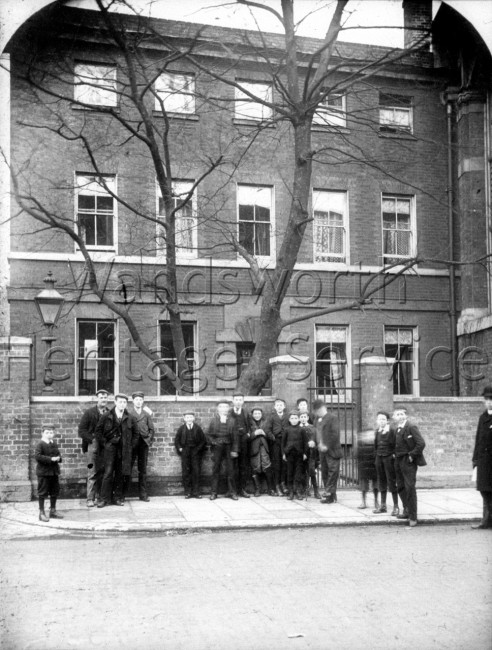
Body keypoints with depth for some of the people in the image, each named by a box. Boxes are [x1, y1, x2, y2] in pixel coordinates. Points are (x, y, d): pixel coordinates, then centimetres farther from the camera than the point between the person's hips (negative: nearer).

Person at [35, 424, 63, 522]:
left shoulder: (54, 444, 11)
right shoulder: (40, 444, -11)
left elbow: (58, 454, 20)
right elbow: (37, 456, -20)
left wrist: (58, 458, -4)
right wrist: (50, 459, -24)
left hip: (54, 471, 7)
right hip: (43, 472, -7)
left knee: (55, 491, 13)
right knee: (42, 492, 0)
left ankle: (53, 511, 26)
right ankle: (42, 513, 9)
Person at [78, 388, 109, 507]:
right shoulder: (89, 413, 3)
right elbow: (82, 429, 0)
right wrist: (92, 439, -9)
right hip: (93, 445, -2)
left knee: (103, 472, 2)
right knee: (93, 473, -4)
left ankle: (99, 497, 10)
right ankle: (90, 499, -1)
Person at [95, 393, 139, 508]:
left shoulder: (130, 418, 5)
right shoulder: (107, 416, 0)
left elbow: (136, 433, 13)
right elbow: (98, 430, 6)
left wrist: (131, 446, 6)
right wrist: (103, 443, 1)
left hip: (124, 450, 2)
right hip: (110, 448, -2)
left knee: (121, 474, 5)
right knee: (108, 473, -6)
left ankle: (119, 498, 13)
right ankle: (105, 499, -1)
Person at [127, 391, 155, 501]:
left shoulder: (147, 413, 13)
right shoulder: (128, 412, 2)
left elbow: (151, 429, 16)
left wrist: (149, 440, 5)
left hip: (144, 443, 3)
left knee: (143, 470, 5)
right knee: (128, 468, -3)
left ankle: (143, 494, 9)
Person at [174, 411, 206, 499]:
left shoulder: (198, 428, 3)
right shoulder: (181, 428, 6)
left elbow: (203, 440, 6)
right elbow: (176, 440, 14)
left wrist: (199, 449, -3)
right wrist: (180, 449, 3)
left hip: (195, 452, -1)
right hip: (185, 452, 1)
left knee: (196, 472, -3)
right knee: (185, 472, -2)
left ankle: (196, 492, 2)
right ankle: (187, 492, 2)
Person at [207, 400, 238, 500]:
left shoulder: (231, 421, 3)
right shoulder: (214, 420, 4)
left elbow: (234, 436, 3)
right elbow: (208, 435, 6)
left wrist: (234, 450, -2)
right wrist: (213, 442, -9)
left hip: (228, 447, 0)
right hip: (217, 447, 0)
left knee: (230, 470, 1)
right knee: (215, 470, 4)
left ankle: (232, 492, 10)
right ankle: (214, 492, 11)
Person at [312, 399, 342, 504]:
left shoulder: (332, 418, -9)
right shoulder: (318, 420, 15)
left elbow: (335, 434, -16)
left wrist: (327, 446, -17)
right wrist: (319, 443, 1)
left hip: (332, 451, -8)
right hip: (323, 451, 8)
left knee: (332, 472, -6)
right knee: (324, 472, 10)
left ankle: (330, 495, -6)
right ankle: (330, 494, 18)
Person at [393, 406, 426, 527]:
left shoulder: (411, 428, -12)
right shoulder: (397, 430, 12)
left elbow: (421, 443, -20)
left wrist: (412, 455, -16)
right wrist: (396, 455, 10)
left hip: (408, 461, -8)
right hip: (398, 461, 8)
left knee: (410, 488, -8)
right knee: (400, 487, 14)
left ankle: (412, 517, -2)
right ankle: (407, 510, 30)